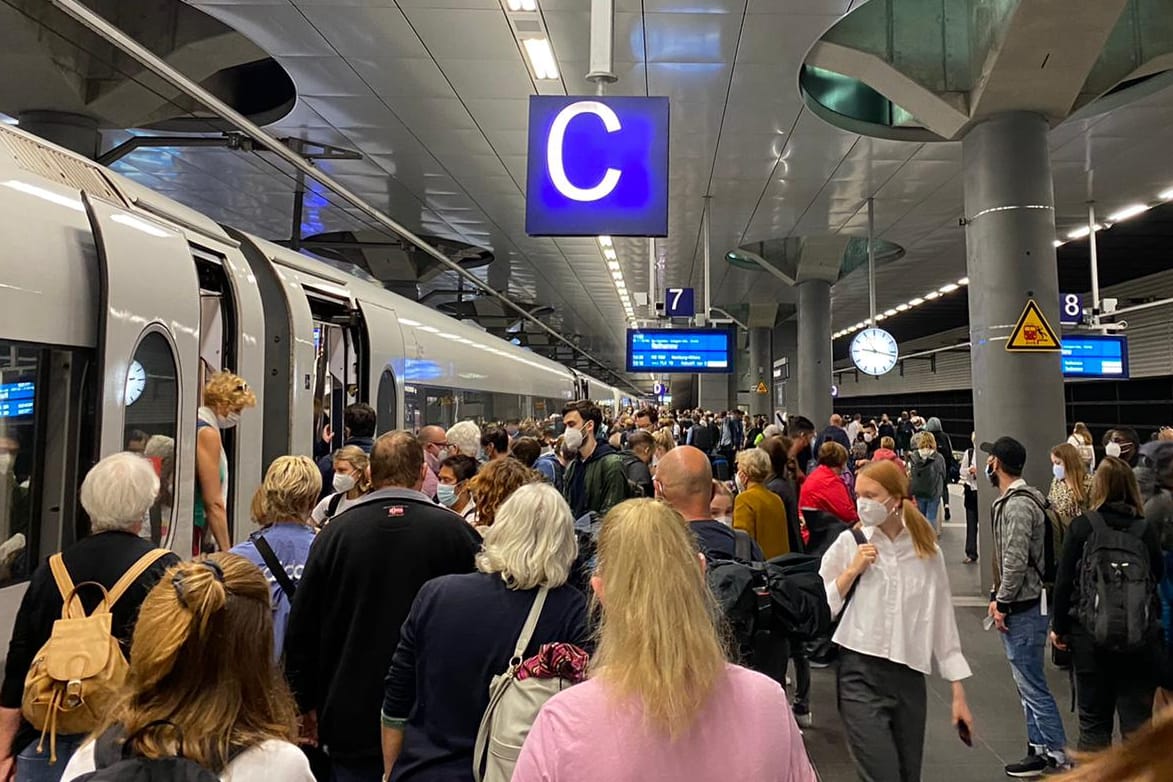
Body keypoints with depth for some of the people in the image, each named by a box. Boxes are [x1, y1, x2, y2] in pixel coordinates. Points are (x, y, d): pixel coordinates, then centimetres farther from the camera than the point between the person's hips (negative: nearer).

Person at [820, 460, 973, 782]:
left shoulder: (928, 551, 5)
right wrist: (852, 571, -12)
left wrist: (958, 692, 10)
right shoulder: (849, 542, -2)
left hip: (909, 677, 3)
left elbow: (942, 621, 10)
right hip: (860, 675, -3)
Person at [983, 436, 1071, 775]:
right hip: (1020, 606, 10)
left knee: (1032, 684, -1)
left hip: (1023, 608, -10)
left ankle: (1057, 754, 9)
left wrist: (1003, 604, -15)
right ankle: (1040, 748, 27)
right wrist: (996, 596, 14)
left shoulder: (1018, 504, -20)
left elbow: (1016, 561, -24)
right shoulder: (1012, 499, 12)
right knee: (1027, 683, 17)